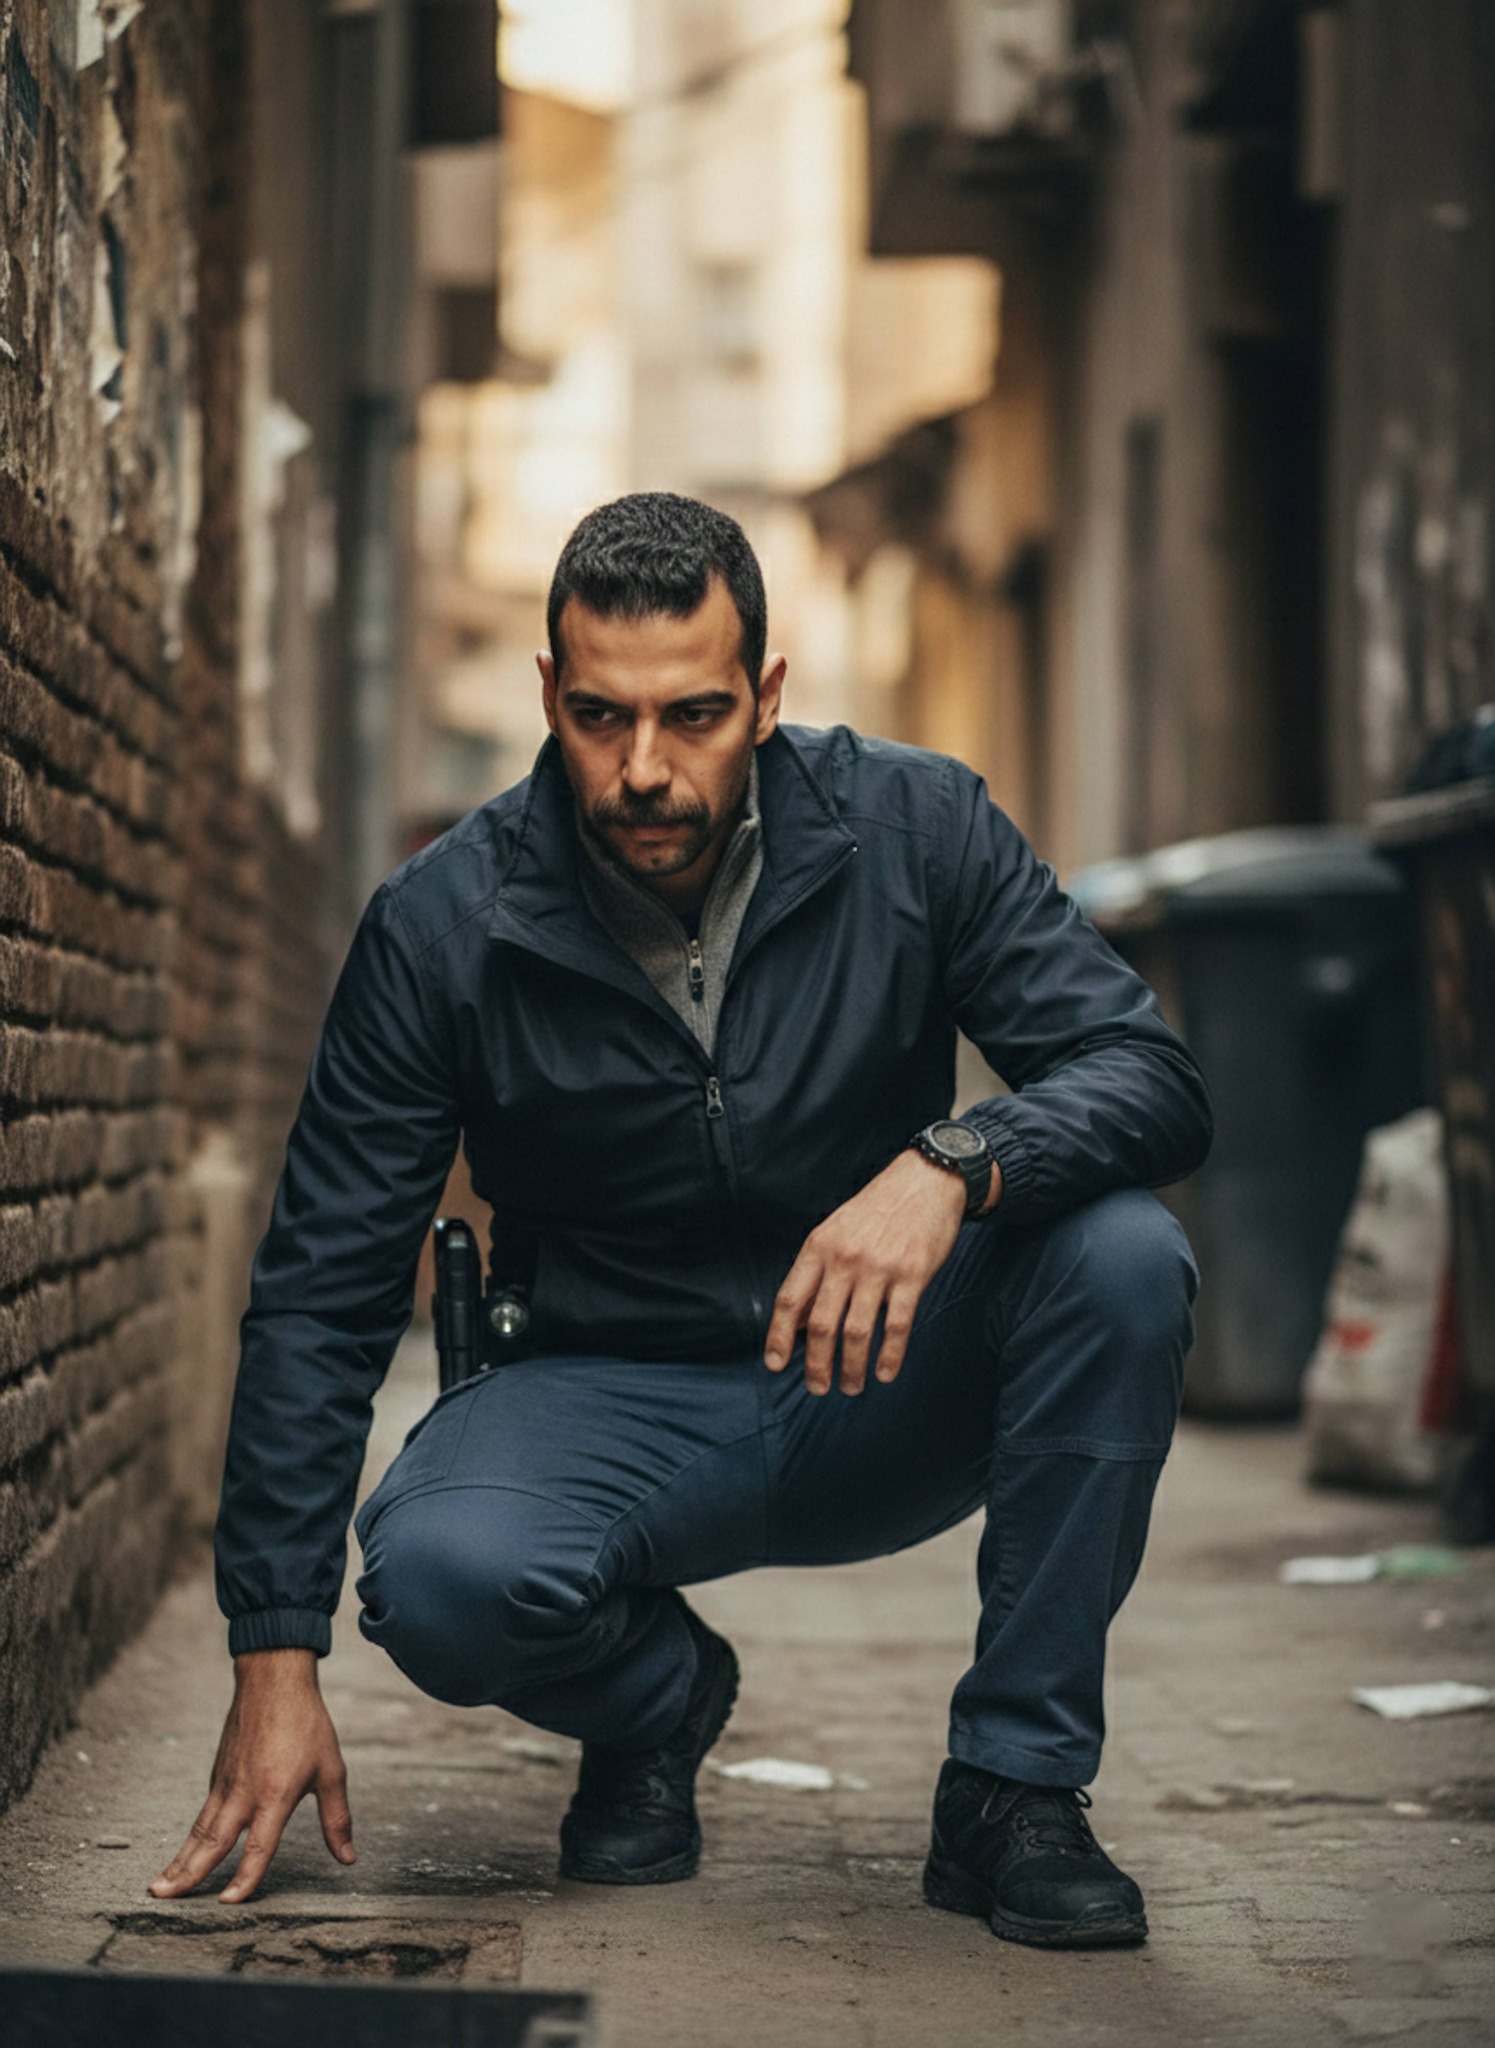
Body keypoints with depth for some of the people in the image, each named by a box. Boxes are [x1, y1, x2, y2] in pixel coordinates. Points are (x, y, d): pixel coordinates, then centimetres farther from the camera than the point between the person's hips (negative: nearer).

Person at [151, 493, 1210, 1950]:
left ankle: (1016, 1786, -13)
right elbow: (322, 1295, -9)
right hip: (611, 1402, 0)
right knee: (438, 1576, -33)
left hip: (887, 1394, 1)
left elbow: (1152, 1076, -16)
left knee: (1120, 1252, -29)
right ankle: (653, 1696, 6)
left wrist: (953, 1160, -39)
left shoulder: (911, 831, -11)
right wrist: (275, 1660, -15)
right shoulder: (443, 928, -12)